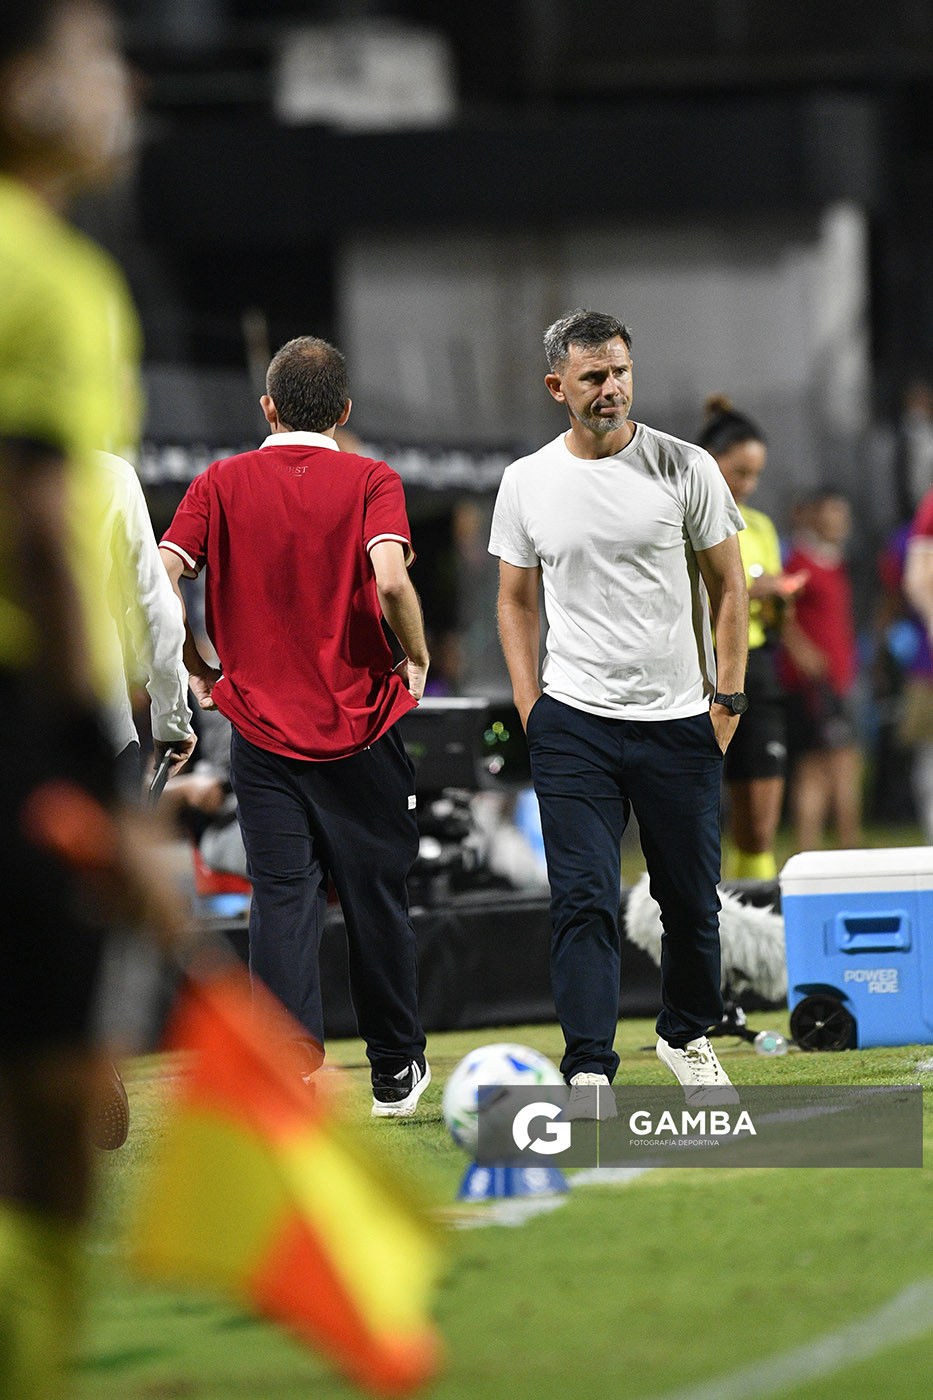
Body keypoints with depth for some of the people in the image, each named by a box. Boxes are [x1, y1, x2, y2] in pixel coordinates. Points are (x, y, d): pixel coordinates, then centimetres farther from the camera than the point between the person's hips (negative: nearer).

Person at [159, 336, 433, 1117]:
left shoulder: (222, 484, 1)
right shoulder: (370, 482, -5)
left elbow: (158, 580, -9)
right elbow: (390, 580, -22)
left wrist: (197, 667, 5)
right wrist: (416, 656, -5)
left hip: (262, 724, 1)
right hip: (361, 727, -1)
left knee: (282, 900, 2)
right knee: (376, 900, 12)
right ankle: (396, 1073, 23)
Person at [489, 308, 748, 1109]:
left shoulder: (686, 470, -1)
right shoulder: (526, 483, 3)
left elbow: (727, 584, 5)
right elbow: (516, 600, 13)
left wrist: (729, 696, 0)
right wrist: (529, 703, 3)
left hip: (680, 721, 0)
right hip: (573, 721, 0)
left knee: (691, 900, 9)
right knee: (584, 899, -10)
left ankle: (688, 1036, 32)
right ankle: (589, 1072, -13)